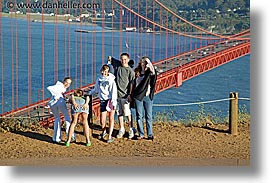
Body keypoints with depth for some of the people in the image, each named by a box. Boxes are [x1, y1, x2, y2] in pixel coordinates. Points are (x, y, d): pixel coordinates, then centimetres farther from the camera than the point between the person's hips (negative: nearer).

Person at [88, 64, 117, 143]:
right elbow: (96, 89, 26)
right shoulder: (99, 79, 10)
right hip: (103, 100, 3)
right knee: (102, 120, -1)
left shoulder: (111, 79, -2)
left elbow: (114, 90, -7)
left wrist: (113, 101, -16)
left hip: (111, 100, -3)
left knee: (111, 118, -1)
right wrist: (88, 93, 31)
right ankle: (104, 131, 28)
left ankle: (110, 136, 5)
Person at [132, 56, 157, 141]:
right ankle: (141, 134, 12)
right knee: (139, 116, 5)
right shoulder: (137, 73, 9)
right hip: (138, 96, 2)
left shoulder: (150, 73, 0)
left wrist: (149, 67, -24)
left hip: (147, 96, -2)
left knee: (149, 116, 1)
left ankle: (150, 134, 6)